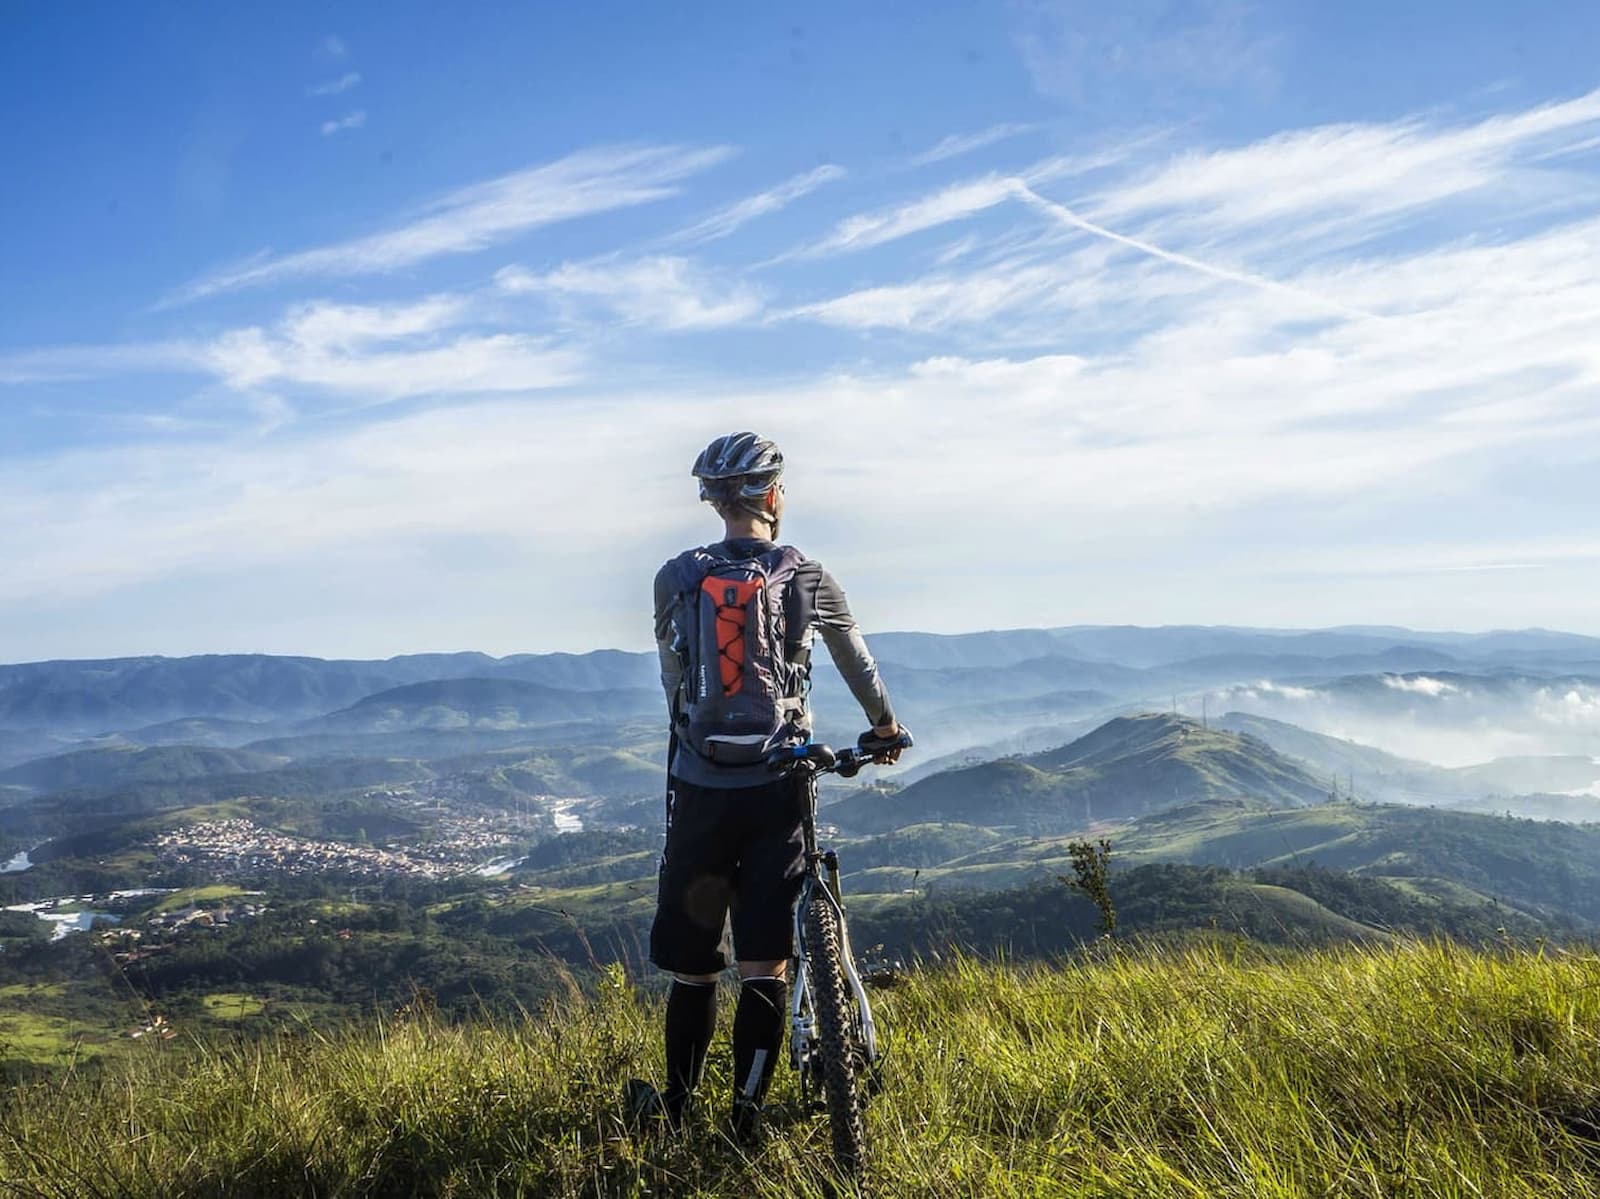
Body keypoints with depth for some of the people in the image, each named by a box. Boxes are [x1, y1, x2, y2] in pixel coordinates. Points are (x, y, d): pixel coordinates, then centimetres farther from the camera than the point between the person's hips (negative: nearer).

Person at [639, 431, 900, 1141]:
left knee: (691, 966, 13)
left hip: (698, 789, 2)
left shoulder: (674, 578, 3)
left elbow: (673, 680, 13)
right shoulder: (807, 578, 1)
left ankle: (675, 1115, 24)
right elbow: (857, 661, 18)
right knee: (765, 964, 4)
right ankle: (746, 1123, 6)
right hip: (776, 790, -1)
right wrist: (883, 723, 36)